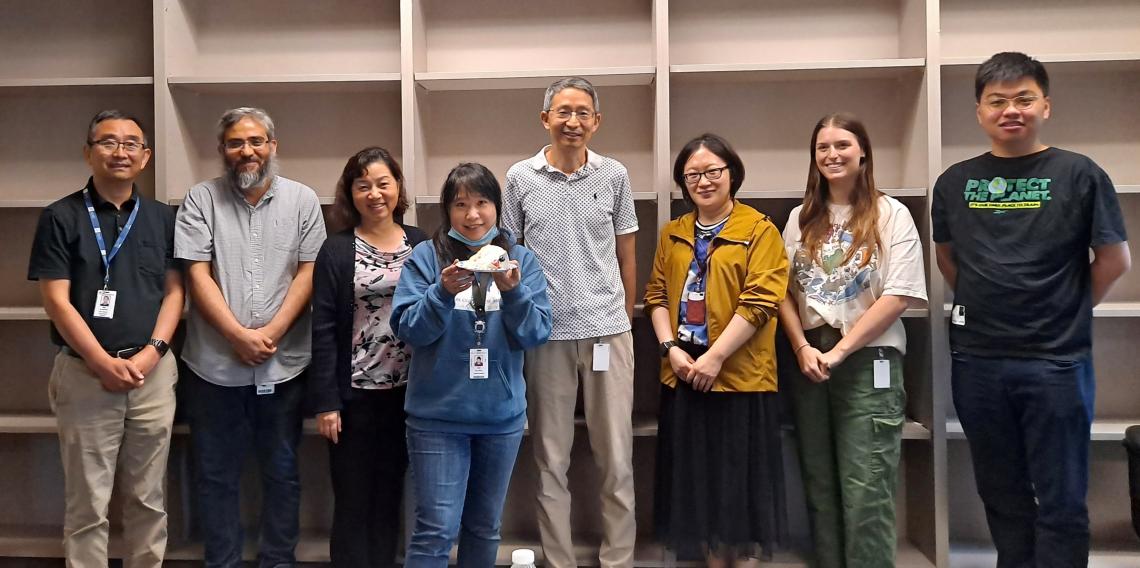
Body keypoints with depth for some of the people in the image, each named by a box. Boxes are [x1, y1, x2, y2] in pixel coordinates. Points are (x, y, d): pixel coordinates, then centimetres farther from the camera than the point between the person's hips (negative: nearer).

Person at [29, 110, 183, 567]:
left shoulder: (163, 218, 8)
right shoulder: (61, 218, -1)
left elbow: (174, 291, 5)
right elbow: (56, 302, -6)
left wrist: (150, 353, -9)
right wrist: (105, 363, -13)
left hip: (154, 372, 3)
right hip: (85, 373, -2)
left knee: (148, 499, 11)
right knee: (87, 505, 5)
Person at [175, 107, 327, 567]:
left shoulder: (302, 200, 3)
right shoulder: (201, 200, 2)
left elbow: (308, 273, -1)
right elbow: (198, 275, -4)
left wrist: (271, 333, -11)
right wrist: (239, 335, -13)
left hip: (284, 363, 0)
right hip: (215, 364, 0)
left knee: (282, 473, 11)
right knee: (216, 475, 10)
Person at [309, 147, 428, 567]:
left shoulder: (421, 244, 5)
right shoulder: (336, 251, -2)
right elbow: (324, 330, -5)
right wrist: (325, 401, -10)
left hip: (409, 391, 2)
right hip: (355, 393, -2)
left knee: (390, 497, 13)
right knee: (353, 501, 6)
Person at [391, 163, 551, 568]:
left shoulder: (521, 260, 3)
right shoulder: (425, 256, -3)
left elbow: (538, 334, -4)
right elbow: (406, 330, -9)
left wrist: (512, 292, -21)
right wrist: (443, 292, -24)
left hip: (502, 414, 3)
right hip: (438, 415, -3)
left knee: (485, 527, 16)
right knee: (437, 528, -4)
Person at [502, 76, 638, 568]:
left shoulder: (614, 176, 5)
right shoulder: (521, 178, 3)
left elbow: (626, 257, 11)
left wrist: (625, 321, 10)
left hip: (608, 332, 1)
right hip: (545, 333, 0)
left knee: (617, 457, 6)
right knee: (551, 458, 8)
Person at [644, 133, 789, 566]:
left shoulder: (759, 230, -5)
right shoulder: (672, 234, 11)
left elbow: (759, 301, -13)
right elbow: (657, 294, 9)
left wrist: (715, 356, -18)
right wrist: (670, 348, -7)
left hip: (741, 377, -5)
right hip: (683, 378, 5)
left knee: (741, 482, 3)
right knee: (698, 481, 12)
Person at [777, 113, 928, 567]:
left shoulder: (890, 214, -2)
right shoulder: (801, 218, 11)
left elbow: (899, 295, -10)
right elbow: (784, 290, 8)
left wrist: (840, 350, -13)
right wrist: (803, 349, -6)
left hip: (868, 361, -4)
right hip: (808, 362, 4)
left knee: (866, 490, -4)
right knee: (820, 486, 10)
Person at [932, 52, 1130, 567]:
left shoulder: (1078, 174, -4)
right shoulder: (955, 182, 4)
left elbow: (1115, 260, 0)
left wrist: (1067, 313, 3)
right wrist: (984, 306, 10)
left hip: (1057, 362, -3)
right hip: (976, 361, 3)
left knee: (1061, 501, 5)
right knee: (1002, 495, 16)